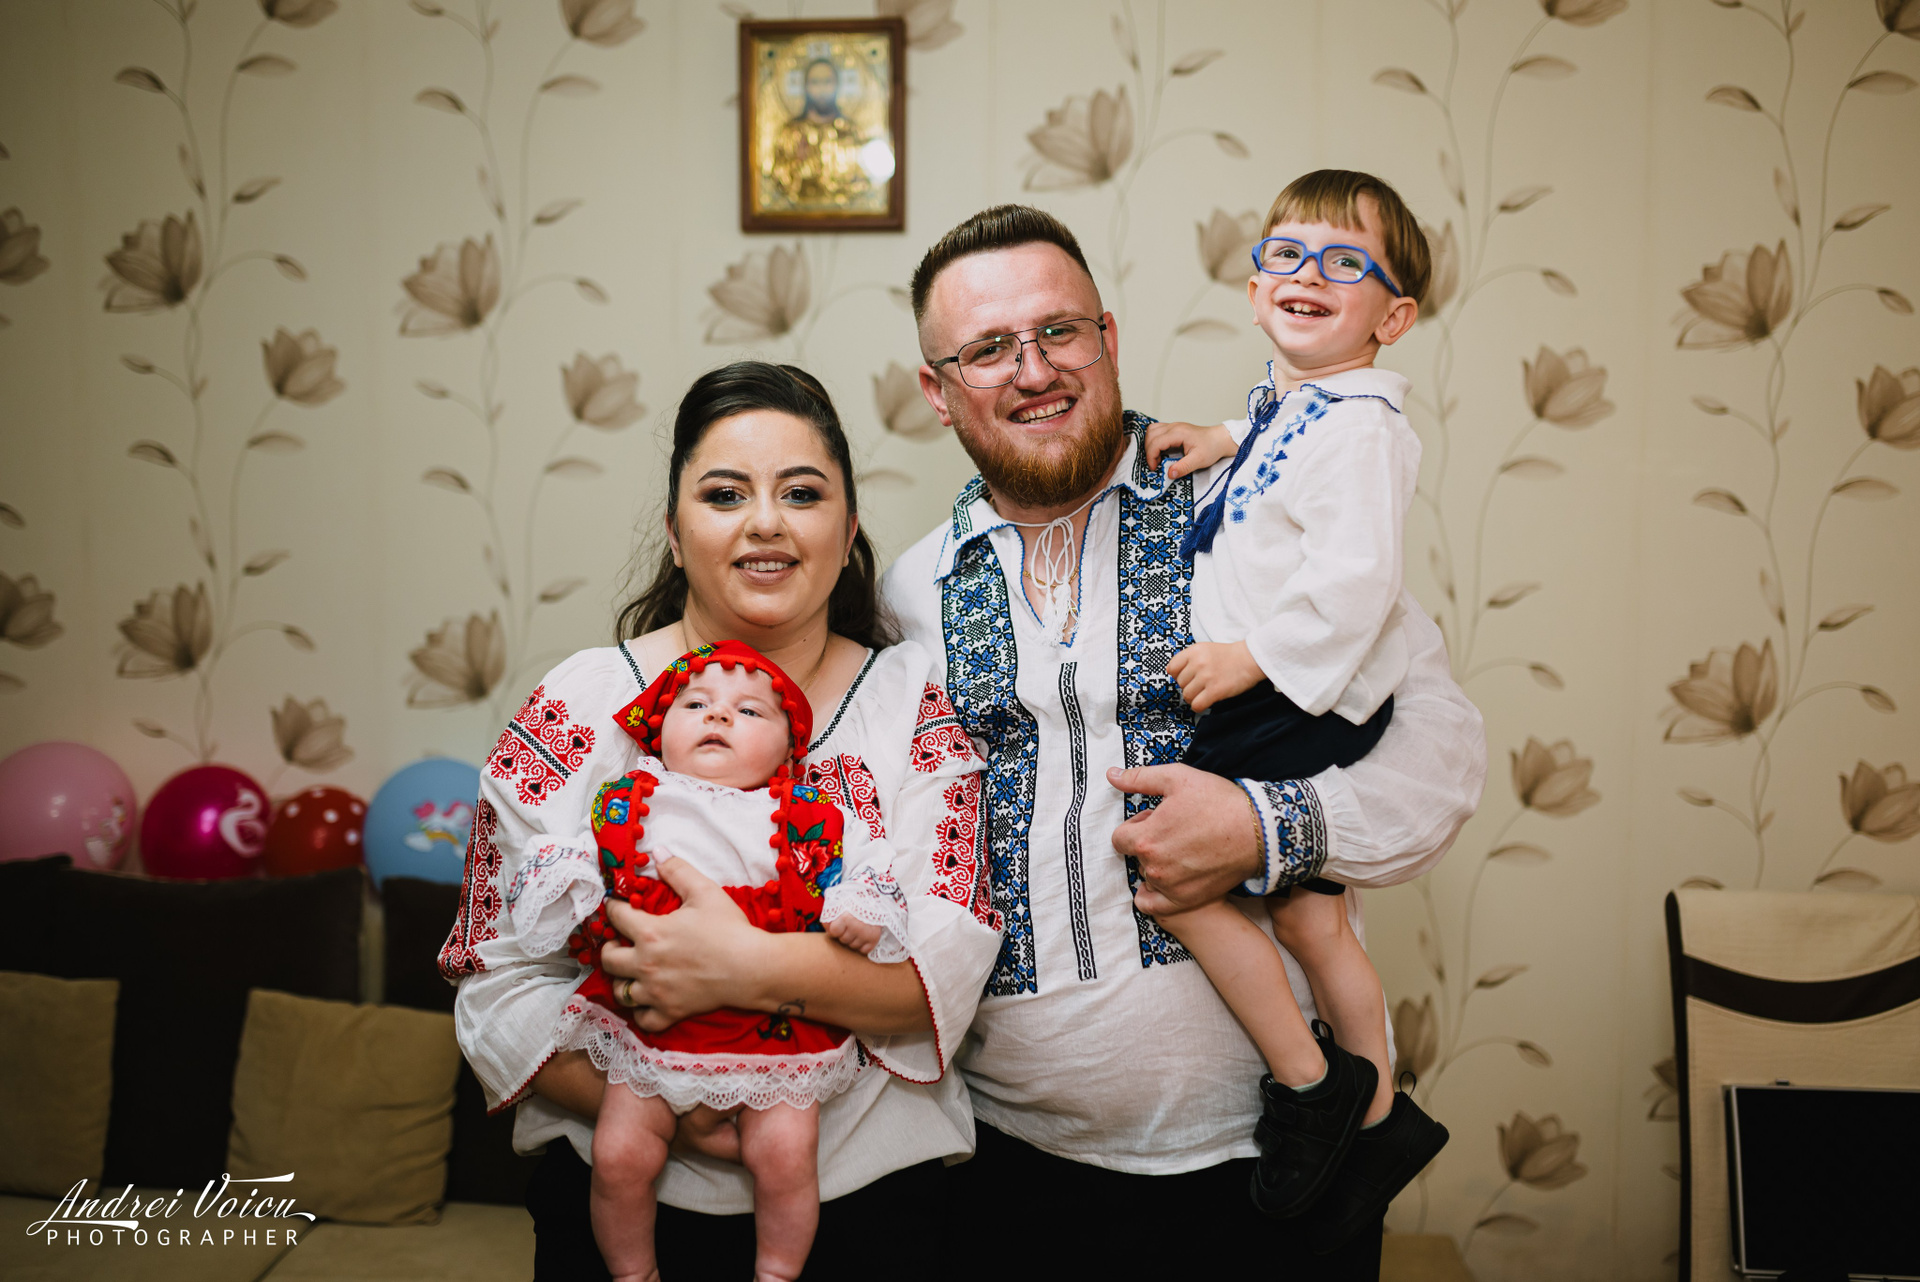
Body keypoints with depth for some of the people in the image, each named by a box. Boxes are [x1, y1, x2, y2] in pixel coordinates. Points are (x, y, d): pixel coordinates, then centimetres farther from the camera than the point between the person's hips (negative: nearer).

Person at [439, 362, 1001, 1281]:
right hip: (626, 1207, 0)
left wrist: (749, 968, -27)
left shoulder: (913, 701, -2)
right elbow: (500, 982, -6)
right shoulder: (578, 710, -4)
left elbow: (950, 960, -12)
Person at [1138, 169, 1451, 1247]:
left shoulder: (1360, 426, -18)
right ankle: (1380, 1119, 31)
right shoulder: (1291, 401, 11)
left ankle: (1309, 1082, 1)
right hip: (1286, 703, 10)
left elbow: (1357, 578, -27)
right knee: (1310, 918, 17)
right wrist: (1226, 442, 18)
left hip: (1304, 707, -10)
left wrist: (1252, 657, -22)